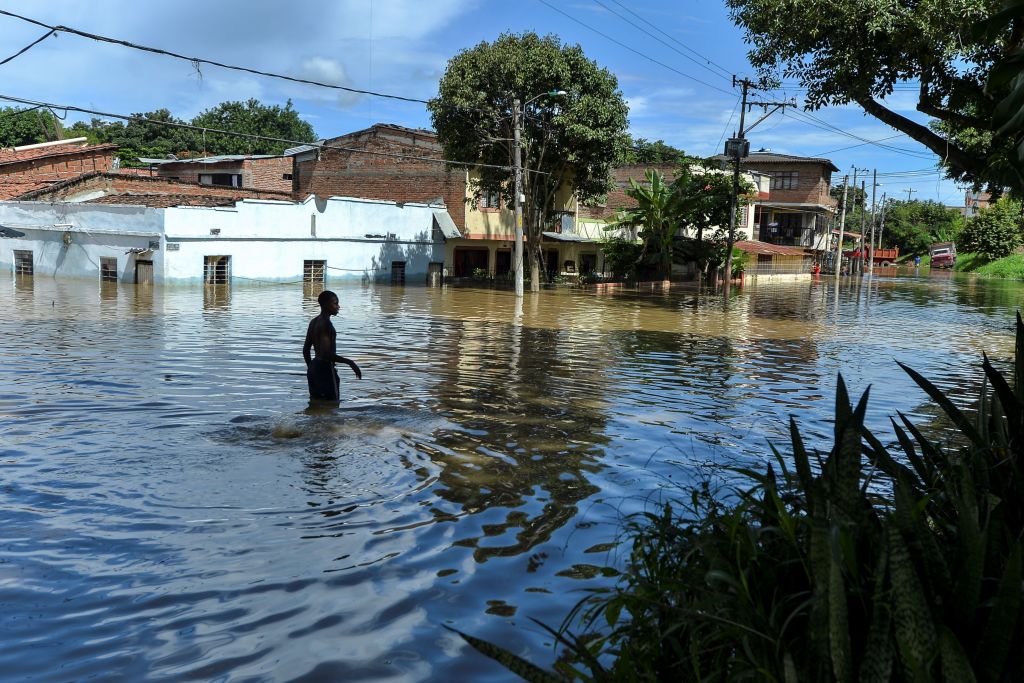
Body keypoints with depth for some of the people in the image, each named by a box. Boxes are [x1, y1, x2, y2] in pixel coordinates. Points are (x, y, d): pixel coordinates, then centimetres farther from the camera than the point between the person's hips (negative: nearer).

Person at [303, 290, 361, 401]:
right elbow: (326, 354, -25)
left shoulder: (313, 322, 11)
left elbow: (305, 350, 17)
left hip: (313, 367, 10)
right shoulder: (326, 324, -17)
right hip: (325, 369, -10)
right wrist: (350, 362, -22)